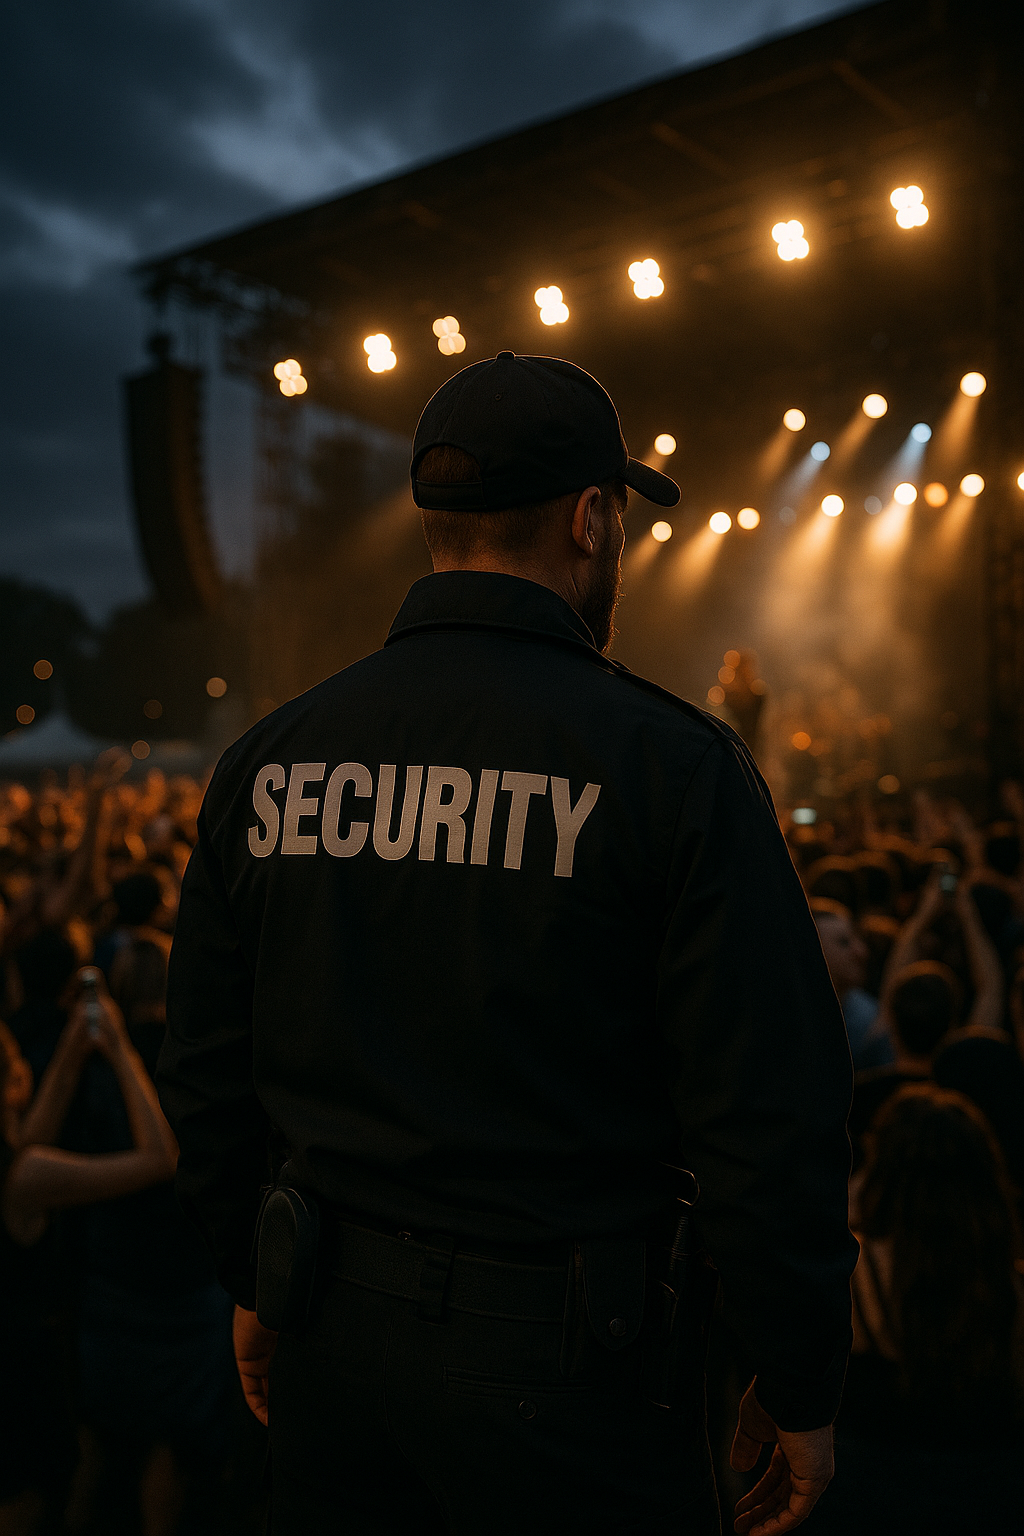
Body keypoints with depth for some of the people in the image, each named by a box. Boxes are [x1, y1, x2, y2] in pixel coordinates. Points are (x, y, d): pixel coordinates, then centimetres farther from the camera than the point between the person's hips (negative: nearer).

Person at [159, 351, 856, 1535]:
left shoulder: (267, 758, -2)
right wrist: (800, 1384, -2)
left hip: (331, 1331, 5)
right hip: (564, 1349, -4)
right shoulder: (670, 761, -16)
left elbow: (207, 1071, 6)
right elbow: (769, 1112, -16)